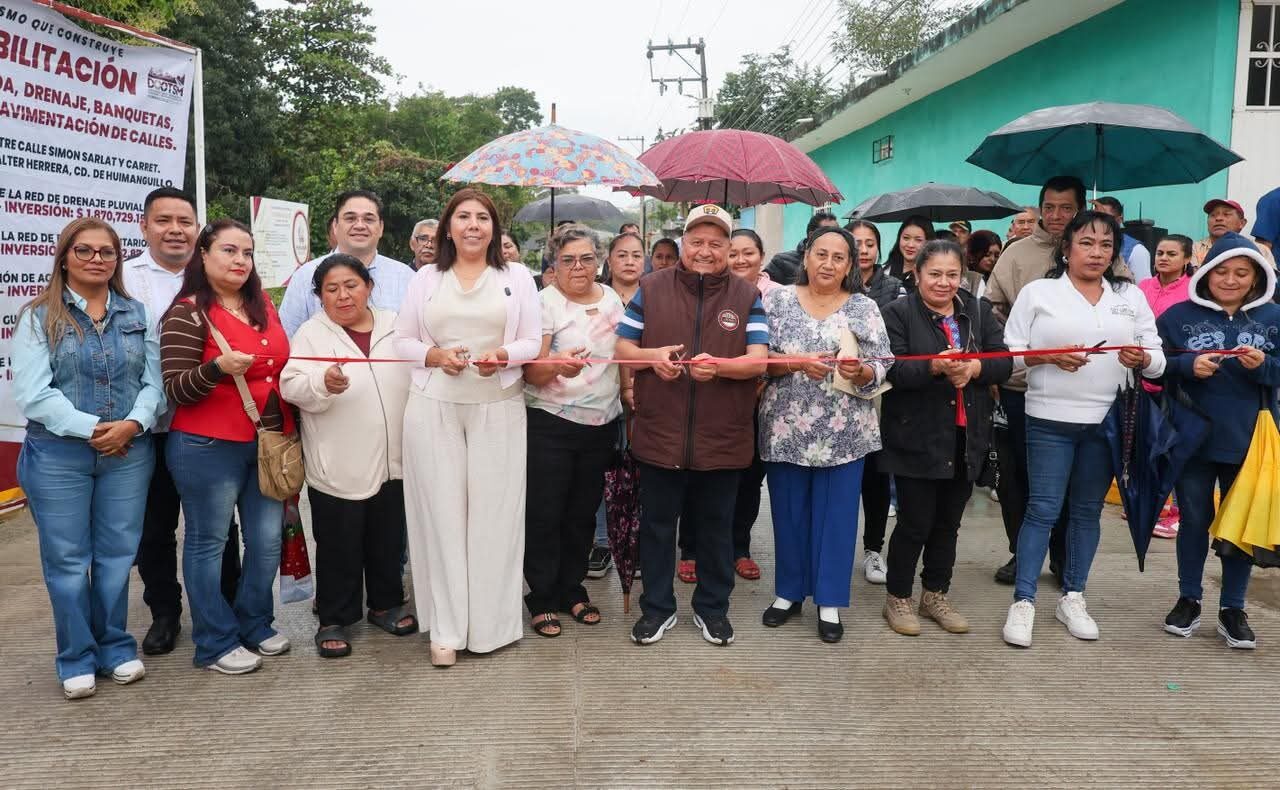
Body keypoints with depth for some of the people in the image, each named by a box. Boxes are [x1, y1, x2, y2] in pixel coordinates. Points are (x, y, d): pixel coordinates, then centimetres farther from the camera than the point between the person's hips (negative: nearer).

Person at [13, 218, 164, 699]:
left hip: (129, 453, 2)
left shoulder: (137, 314, 8)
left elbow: (154, 381, 2)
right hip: (58, 456, -2)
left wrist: (132, 423, -15)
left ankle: (116, 647, 25)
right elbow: (32, 393, -9)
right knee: (67, 560, 6)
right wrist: (91, 429, -17)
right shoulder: (38, 317, 0)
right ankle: (77, 658, 20)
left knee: (117, 555, 10)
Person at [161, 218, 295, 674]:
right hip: (208, 447, -6)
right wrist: (218, 367, -30)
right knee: (208, 542, 5)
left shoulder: (264, 305, 11)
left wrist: (289, 432, 16)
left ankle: (255, 625, 28)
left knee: (267, 540, 10)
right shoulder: (187, 313, -9)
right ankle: (216, 643, 16)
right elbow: (175, 390, -14)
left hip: (269, 443, 6)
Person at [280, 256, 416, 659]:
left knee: (388, 539, 15)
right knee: (339, 545, 6)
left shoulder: (396, 326, 7)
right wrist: (323, 384, -30)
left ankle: (386, 603, 33)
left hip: (392, 460, 3)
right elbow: (291, 386, -13)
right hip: (337, 466, -3)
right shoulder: (311, 333, -2)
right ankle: (333, 619, 20)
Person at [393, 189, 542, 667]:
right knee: (441, 511, 2)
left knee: (493, 512, 1)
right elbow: (402, 341, 8)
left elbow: (533, 342, 4)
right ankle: (446, 627, 10)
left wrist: (504, 355, -17)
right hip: (433, 408, 1)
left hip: (498, 409, 0)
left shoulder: (517, 277, 8)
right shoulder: (425, 278, 10)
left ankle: (490, 623, 13)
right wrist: (435, 355, -11)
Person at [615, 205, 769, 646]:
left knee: (716, 527, 13)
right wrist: (652, 356, -16)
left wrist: (718, 366, -24)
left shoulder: (747, 296, 3)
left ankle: (712, 608, 30)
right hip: (659, 436, 0)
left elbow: (758, 360, -6)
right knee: (657, 525, 11)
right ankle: (657, 607, 27)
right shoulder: (651, 288, 3)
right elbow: (622, 348, 5)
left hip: (722, 439, 0)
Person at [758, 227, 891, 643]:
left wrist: (861, 372, -20)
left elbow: (881, 368, 0)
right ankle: (789, 592, 28)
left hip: (844, 434, 0)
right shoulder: (779, 300, 2)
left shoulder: (864, 308, 3)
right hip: (786, 430, 0)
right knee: (788, 512, 11)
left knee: (835, 515, 6)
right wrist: (797, 362, -19)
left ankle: (829, 601, 20)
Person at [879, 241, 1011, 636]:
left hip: (967, 438, 5)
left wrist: (973, 368, -18)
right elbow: (893, 369, -16)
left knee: (948, 522, 14)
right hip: (917, 439, -5)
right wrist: (934, 367, -32)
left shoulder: (979, 311, 9)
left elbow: (1005, 362, 1)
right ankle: (897, 598, 19)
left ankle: (936, 596, 30)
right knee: (915, 522, 1)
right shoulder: (899, 312, -5)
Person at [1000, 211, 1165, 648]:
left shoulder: (1131, 296, 10)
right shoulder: (1037, 292, 1)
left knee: (1087, 510, 11)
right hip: (1050, 420, -3)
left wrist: (1142, 359, -13)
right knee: (1042, 510, -2)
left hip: (1108, 420, 3)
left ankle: (1072, 597, 23)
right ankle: (1023, 602, 5)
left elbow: (1158, 361, 9)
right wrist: (1049, 356, -18)